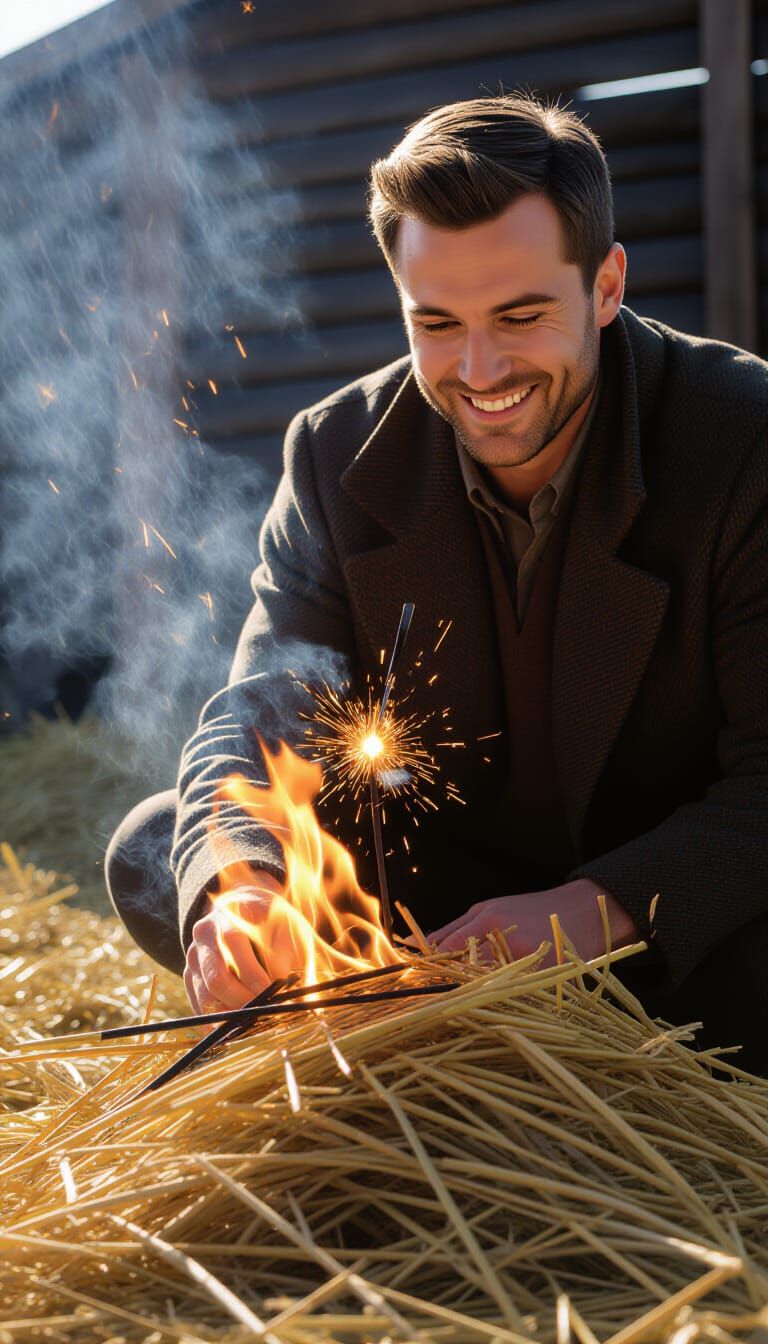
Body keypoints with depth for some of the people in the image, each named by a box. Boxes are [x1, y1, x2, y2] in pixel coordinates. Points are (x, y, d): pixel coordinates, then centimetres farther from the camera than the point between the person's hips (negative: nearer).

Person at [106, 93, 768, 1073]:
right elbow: (260, 717, -12)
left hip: (684, 915, -3)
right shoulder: (338, 453, -7)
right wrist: (238, 890, -36)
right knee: (153, 854, -12)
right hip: (442, 896, 4)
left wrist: (599, 910, -38)